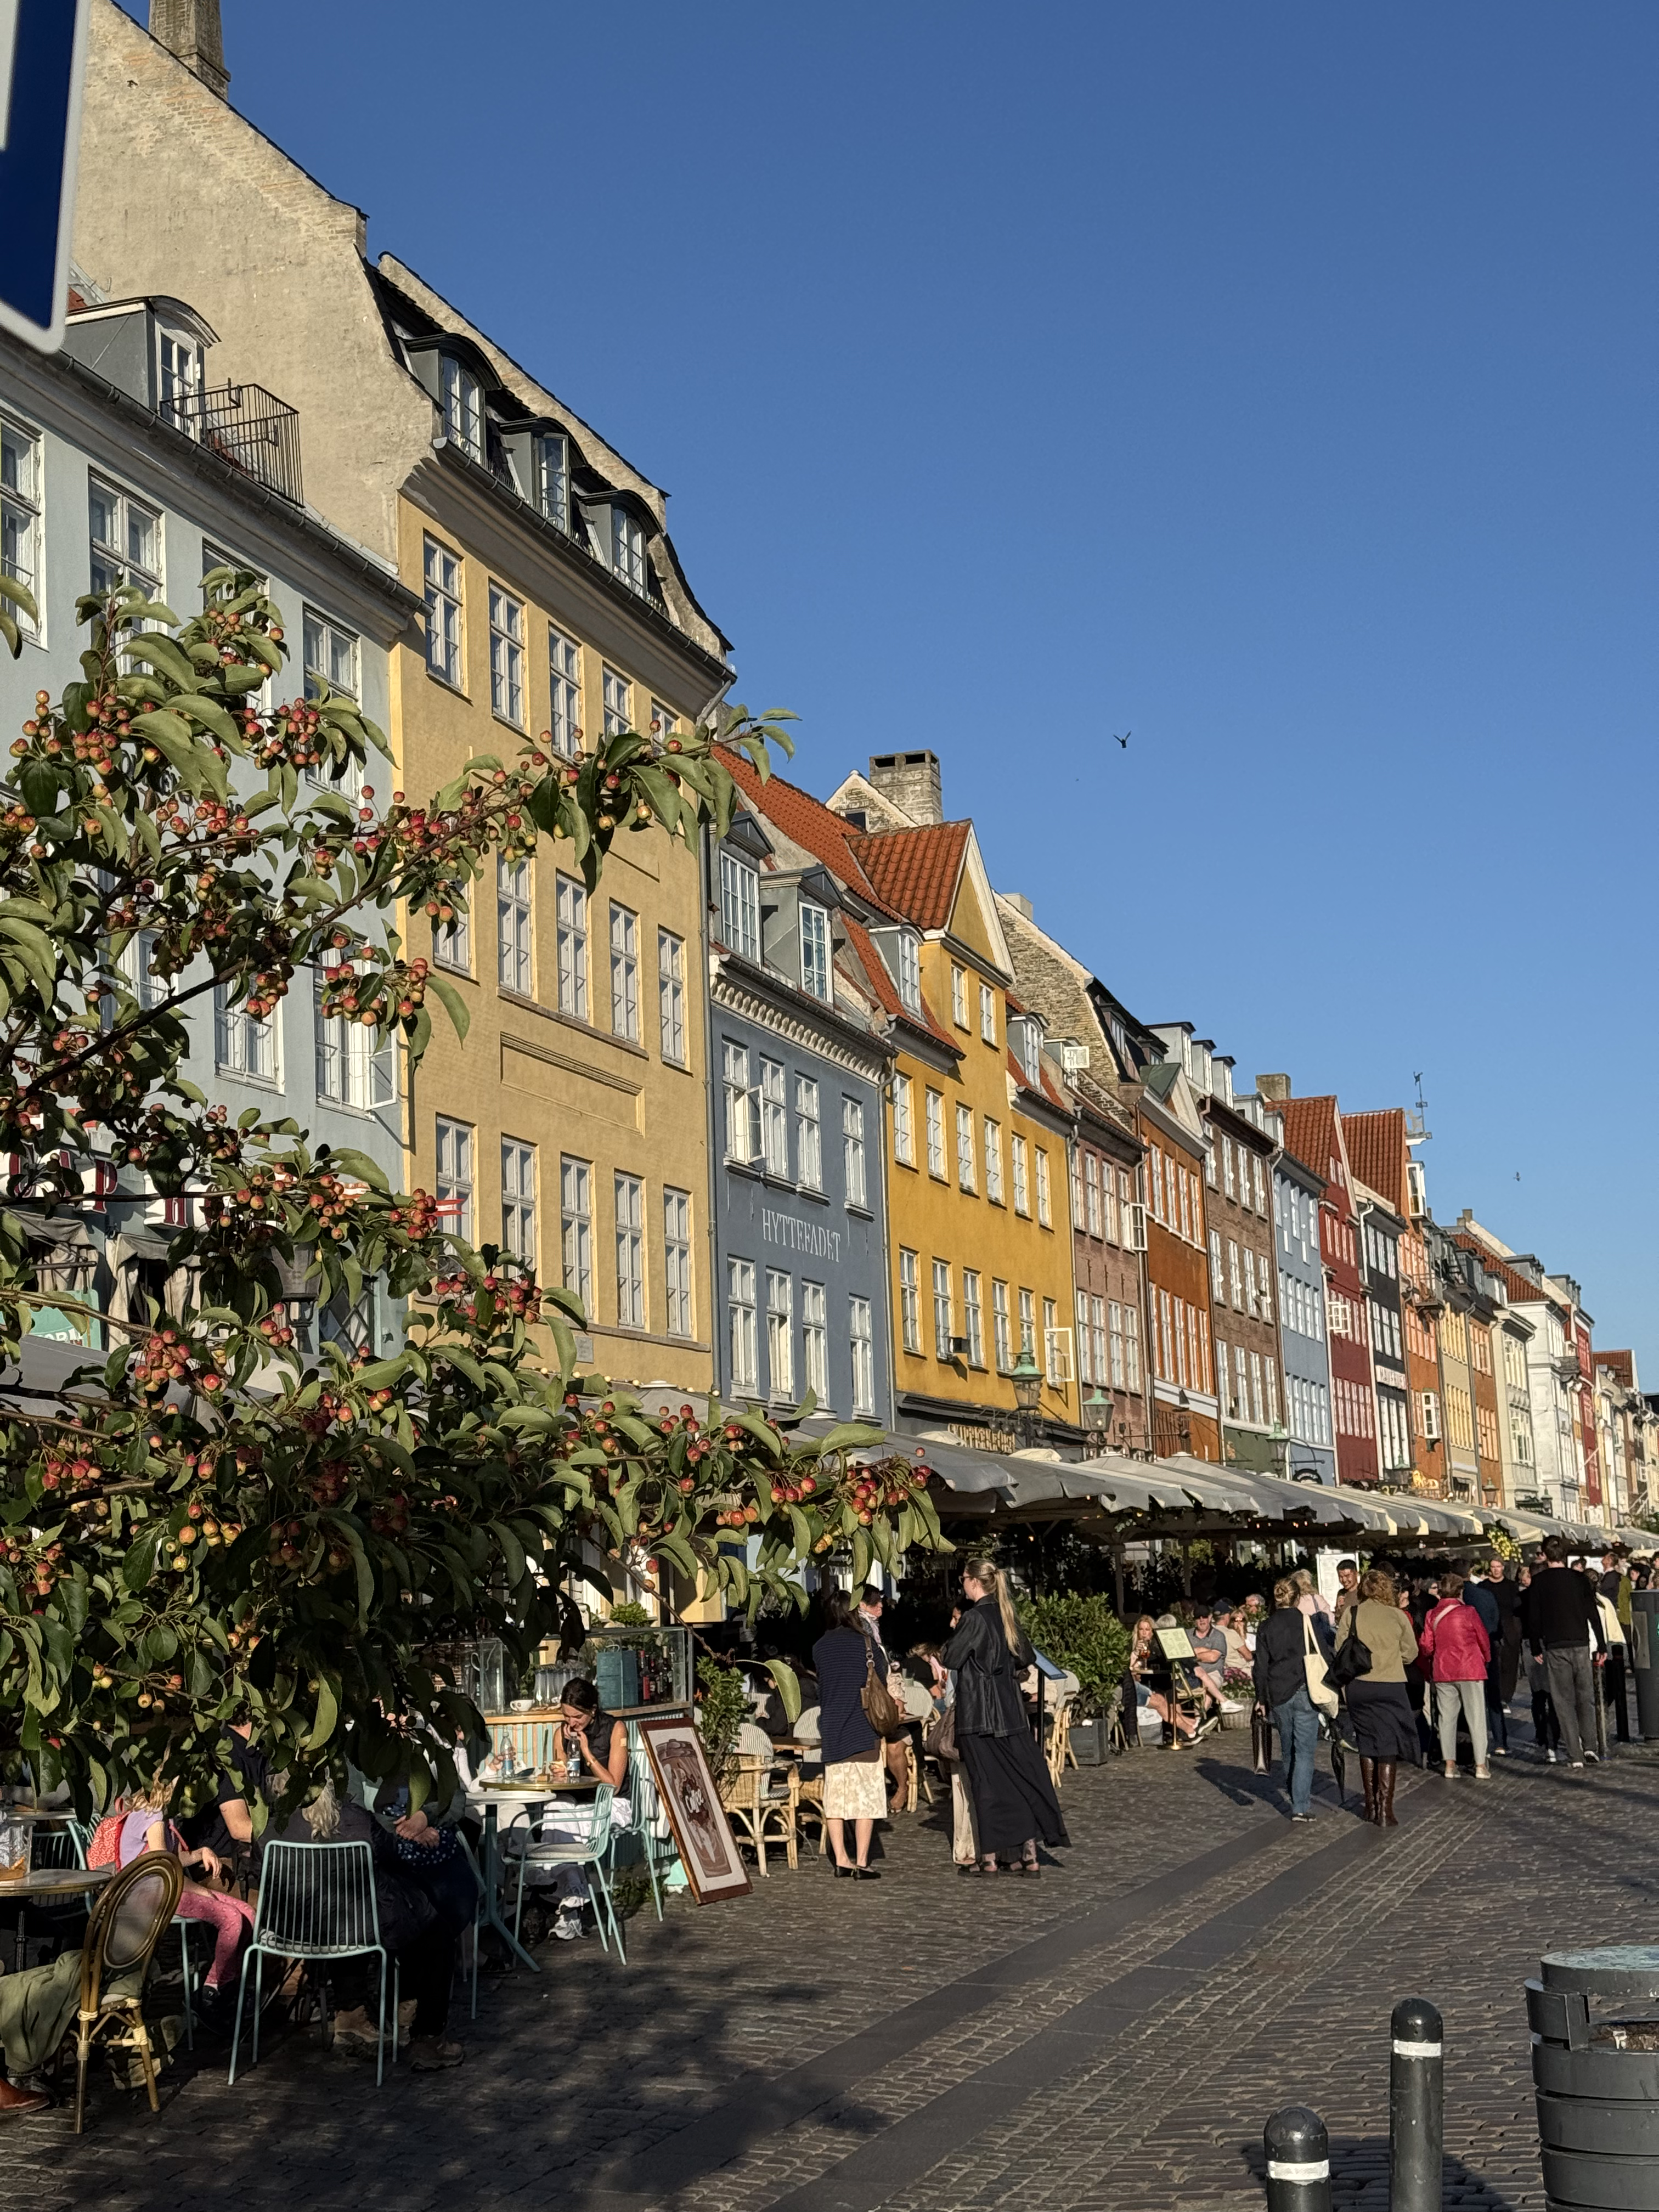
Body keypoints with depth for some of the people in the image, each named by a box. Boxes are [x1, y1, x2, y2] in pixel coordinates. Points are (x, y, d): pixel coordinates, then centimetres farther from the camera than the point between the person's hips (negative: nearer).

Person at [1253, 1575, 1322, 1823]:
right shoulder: (1307, 1622, -5)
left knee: (1287, 1749, 19)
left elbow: (1261, 1666, 3)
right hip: (1305, 1691, -3)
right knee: (1304, 1751, -3)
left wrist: (1261, 1698, 9)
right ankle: (1301, 1807, -12)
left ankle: (1294, 1793, 36)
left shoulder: (1267, 1627, 2)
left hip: (1278, 1695, 3)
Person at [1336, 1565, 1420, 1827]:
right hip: (1390, 1686, -2)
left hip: (1359, 1686, 2)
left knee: (1367, 1745, 16)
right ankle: (1385, 1810, -3)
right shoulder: (1398, 1616, -3)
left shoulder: (1351, 1614, -2)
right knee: (1388, 1747, 2)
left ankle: (1371, 1805, 21)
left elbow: (1340, 1651, -1)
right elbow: (1410, 1653, 5)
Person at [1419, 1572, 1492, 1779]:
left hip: (1442, 1672, 3)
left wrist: (1431, 1661, 24)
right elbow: (1484, 1640, 0)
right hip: (1470, 1669, -3)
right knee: (1476, 1717, 2)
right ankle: (1480, 1766, 1)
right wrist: (1486, 1660, 19)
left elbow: (1426, 1647, 3)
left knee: (1447, 1718, 9)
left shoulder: (1432, 1616, 1)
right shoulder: (1468, 1612, -8)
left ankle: (1450, 1765, 7)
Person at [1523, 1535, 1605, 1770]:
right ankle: (1589, 1745, 1)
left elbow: (1533, 1618, -2)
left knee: (1564, 1701, 2)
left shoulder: (1538, 1583, -3)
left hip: (1555, 1647, -2)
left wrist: (1536, 1648, 8)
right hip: (1581, 1645, 2)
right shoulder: (1580, 1580, 3)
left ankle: (1575, 1755, -1)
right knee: (1586, 1697, 14)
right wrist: (1601, 1645, 12)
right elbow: (1594, 1614, 4)